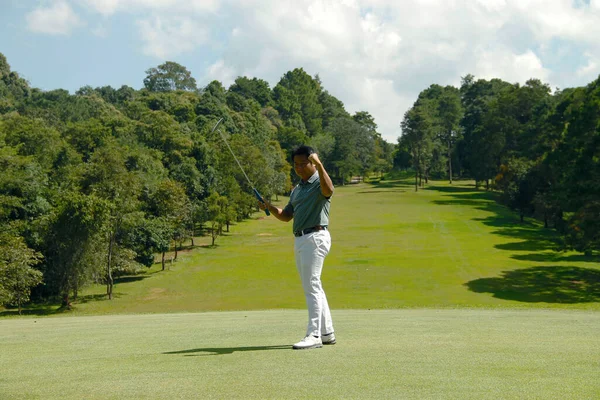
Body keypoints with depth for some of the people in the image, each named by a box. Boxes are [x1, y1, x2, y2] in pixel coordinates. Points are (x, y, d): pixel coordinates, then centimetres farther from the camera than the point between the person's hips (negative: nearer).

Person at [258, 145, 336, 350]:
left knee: (312, 286, -13)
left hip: (315, 237, -9)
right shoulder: (297, 189, 20)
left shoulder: (319, 182, -7)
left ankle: (314, 335, -13)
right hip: (300, 239, 9)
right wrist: (270, 207, 5)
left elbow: (328, 190, -32)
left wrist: (319, 165, -43)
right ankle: (327, 333, 19)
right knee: (313, 287, 12)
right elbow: (286, 216, 23)